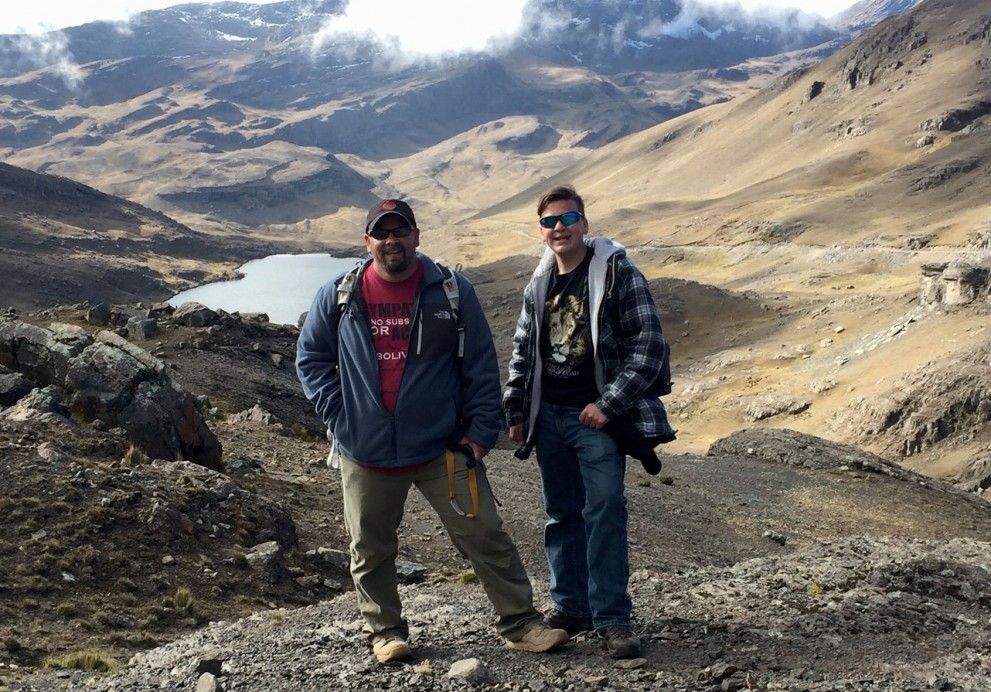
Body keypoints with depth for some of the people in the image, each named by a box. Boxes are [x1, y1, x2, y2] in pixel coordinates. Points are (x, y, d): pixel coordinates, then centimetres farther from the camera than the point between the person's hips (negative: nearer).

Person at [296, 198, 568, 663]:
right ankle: (384, 631, 33)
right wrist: (337, 414, 0)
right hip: (366, 454, 1)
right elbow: (310, 358, 11)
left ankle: (520, 624, 16)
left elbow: (481, 367, 1)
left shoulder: (453, 292, -1)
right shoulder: (339, 297, 1)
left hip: (442, 448, -1)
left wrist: (482, 429, -3)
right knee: (370, 550, 12)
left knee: (485, 536, 2)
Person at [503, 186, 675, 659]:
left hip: (596, 415, -5)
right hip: (549, 415, 6)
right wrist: (515, 413, 12)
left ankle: (612, 618, 0)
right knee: (562, 513, 12)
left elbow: (649, 344, -12)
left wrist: (609, 404, -16)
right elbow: (522, 353, 17)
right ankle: (570, 606, 24)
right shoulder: (538, 286, 10)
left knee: (605, 511, -9)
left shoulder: (618, 273, -8)